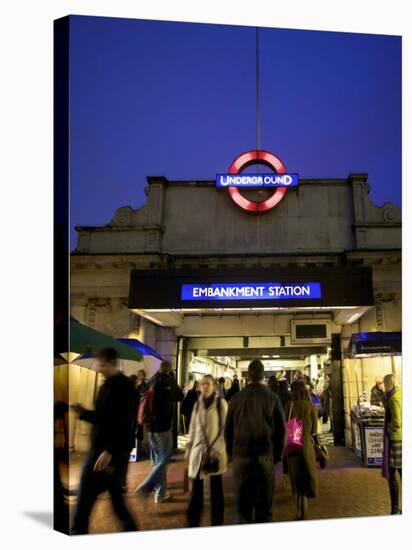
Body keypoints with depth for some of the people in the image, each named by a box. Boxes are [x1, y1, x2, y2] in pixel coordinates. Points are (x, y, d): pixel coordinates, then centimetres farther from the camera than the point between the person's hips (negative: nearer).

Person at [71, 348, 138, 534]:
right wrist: (83, 412, 1)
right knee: (84, 499, 13)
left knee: (115, 497, 1)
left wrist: (110, 451, -24)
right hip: (98, 450, 8)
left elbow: (126, 425, -21)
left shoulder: (125, 388, -15)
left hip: (114, 453, -8)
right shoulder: (106, 386, 12)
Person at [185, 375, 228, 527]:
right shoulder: (197, 404, 7)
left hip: (215, 450, -3)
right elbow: (193, 428, 13)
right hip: (198, 450, 3)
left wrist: (227, 449, -8)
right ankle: (193, 522, 19)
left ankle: (217, 523, 20)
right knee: (196, 488, 6)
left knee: (216, 487, 7)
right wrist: (188, 448, 11)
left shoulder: (221, 403, -5)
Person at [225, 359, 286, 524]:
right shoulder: (272, 398, -5)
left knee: (243, 500, 11)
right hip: (265, 455, 0)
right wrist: (277, 454, 7)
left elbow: (228, 429, 2)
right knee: (264, 501, 11)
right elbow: (281, 429, -4)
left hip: (241, 455, 1)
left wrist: (231, 452, 12)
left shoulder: (236, 398, -3)